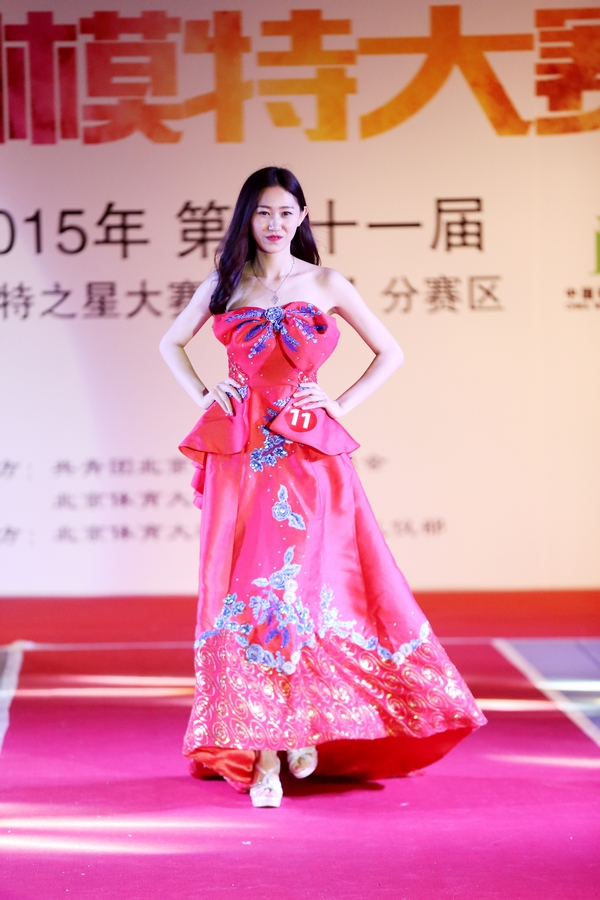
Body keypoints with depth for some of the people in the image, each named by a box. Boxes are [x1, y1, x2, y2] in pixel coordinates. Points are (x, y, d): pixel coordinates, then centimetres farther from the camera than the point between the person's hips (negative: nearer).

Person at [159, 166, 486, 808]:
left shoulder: (325, 285, 6)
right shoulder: (225, 285, 10)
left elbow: (390, 353, 12)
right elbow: (171, 342, 23)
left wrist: (342, 403, 2)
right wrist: (203, 396, 9)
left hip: (307, 449, -1)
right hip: (240, 452, 1)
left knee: (299, 587, -9)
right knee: (244, 590, -3)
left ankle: (304, 728, 8)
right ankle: (262, 757, 0)